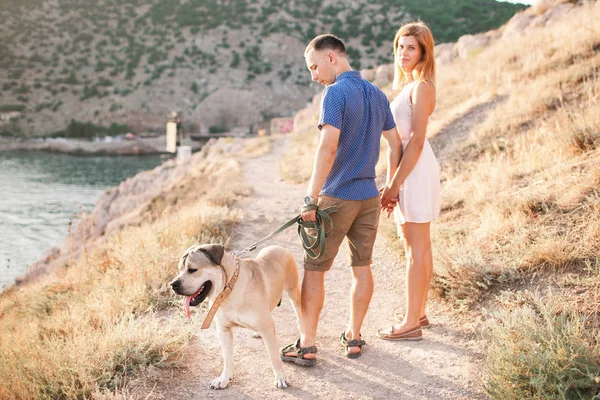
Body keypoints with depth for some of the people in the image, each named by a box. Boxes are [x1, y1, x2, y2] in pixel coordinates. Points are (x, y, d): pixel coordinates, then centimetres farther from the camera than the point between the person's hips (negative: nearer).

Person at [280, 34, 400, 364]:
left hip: (337, 197, -7)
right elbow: (395, 144, 14)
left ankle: (307, 345, 9)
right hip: (369, 195, 7)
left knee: (314, 270, 3)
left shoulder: (336, 93, -14)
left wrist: (311, 198, -24)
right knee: (362, 266, 14)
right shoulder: (377, 94, 9)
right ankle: (353, 337, 23)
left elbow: (328, 147, -25)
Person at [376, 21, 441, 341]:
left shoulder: (421, 86, -13)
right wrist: (392, 182, 14)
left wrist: (394, 185, -19)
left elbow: (416, 141, -19)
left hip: (415, 171, -10)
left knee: (416, 249, -4)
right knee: (418, 246, 15)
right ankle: (418, 313, 26)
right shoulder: (410, 84, 16)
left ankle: (411, 323, 4)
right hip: (409, 170, 10)